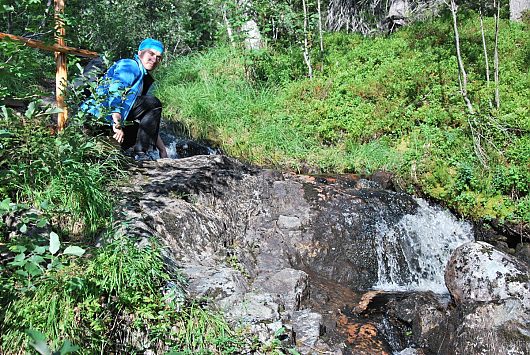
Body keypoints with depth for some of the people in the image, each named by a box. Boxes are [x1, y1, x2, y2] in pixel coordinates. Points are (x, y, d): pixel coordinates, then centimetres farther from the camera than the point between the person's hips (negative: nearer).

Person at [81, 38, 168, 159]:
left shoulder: (146, 79, 25)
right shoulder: (131, 66, -2)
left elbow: (150, 123, 22)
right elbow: (115, 88, -25)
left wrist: (162, 149, 14)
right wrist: (117, 121, -38)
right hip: (99, 114, -10)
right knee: (153, 103, -13)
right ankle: (140, 153, -15)